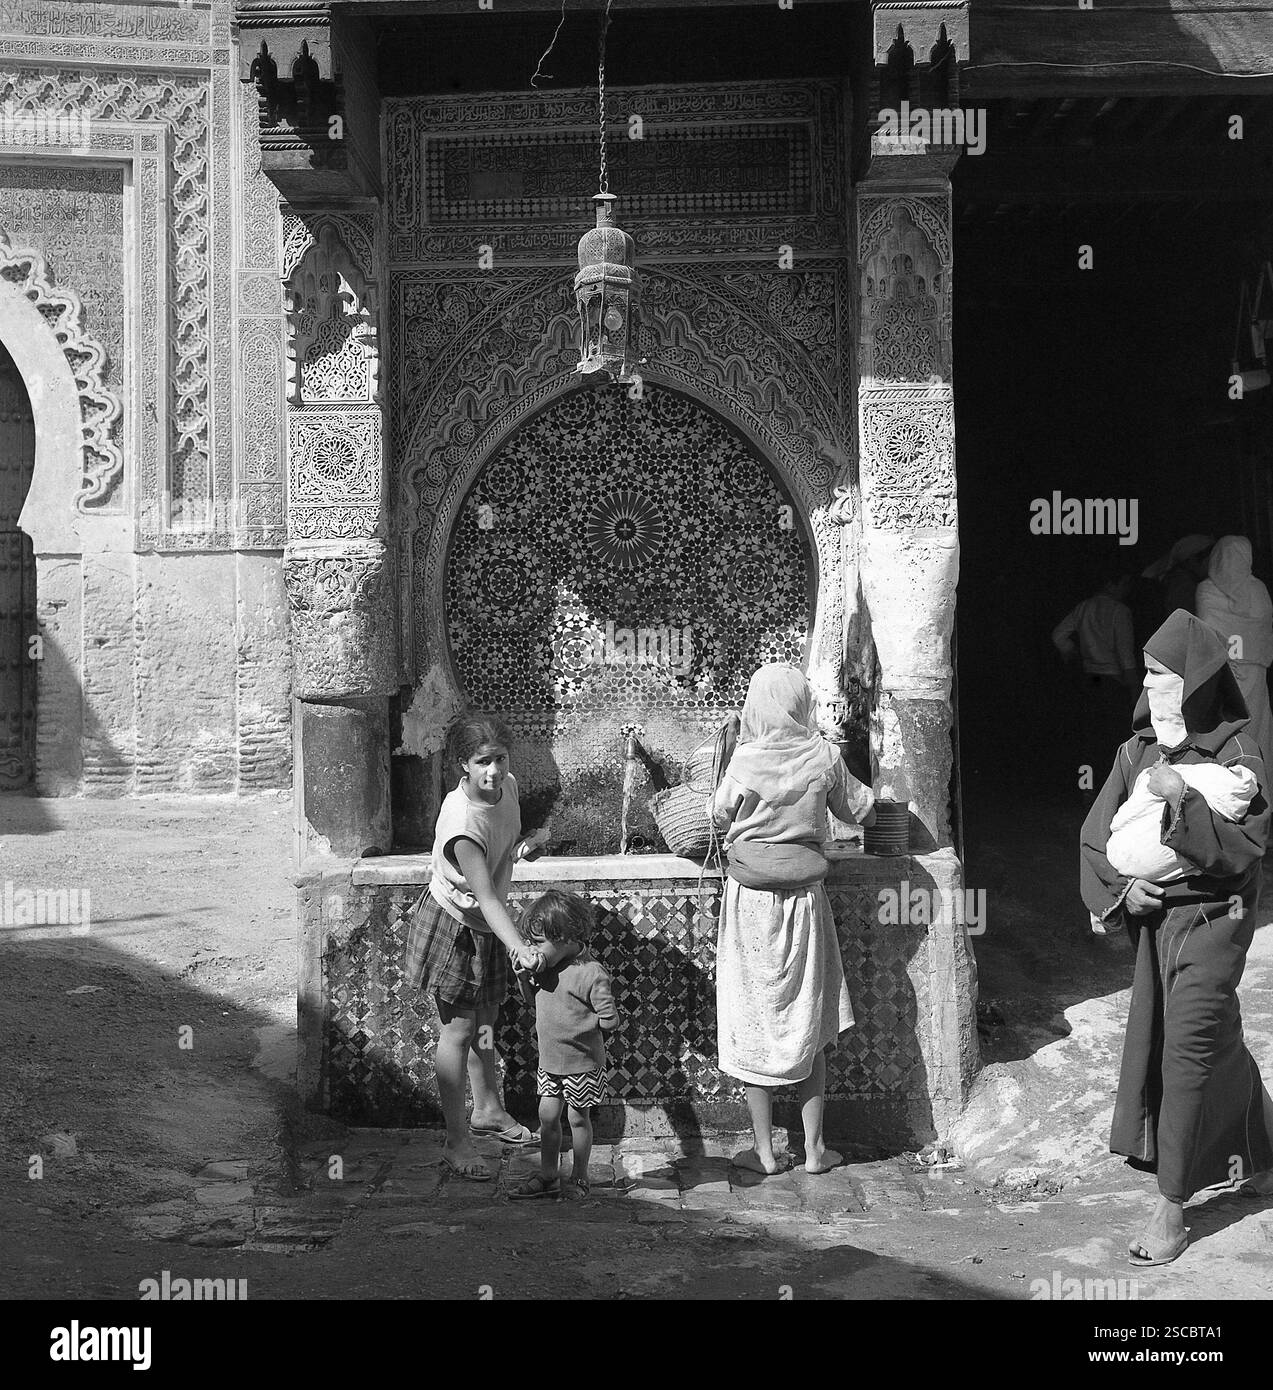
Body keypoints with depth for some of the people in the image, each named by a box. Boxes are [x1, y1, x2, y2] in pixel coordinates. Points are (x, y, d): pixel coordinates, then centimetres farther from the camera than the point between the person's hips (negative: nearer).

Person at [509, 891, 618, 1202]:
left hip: (581, 1062, -7)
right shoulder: (547, 965, 1)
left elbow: (609, 1021, -19)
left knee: (578, 1118, 7)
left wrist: (577, 1025, -9)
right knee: (547, 1115, 9)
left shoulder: (589, 973, -23)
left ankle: (579, 1179, 21)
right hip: (550, 1058, 7)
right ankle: (547, 1177, 22)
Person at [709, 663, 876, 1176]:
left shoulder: (745, 759, -13)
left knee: (753, 1022, 8)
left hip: (751, 901, -2)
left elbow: (717, 817, 1)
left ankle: (764, 1149, 13)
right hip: (804, 898, 2)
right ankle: (814, 1147, 16)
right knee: (808, 1022, 13)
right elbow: (866, 815, 5)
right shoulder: (824, 756, -7)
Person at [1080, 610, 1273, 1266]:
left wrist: (1184, 801, -30)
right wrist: (1119, 886, -11)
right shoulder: (1138, 749, 2)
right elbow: (1097, 831, 4)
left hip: (1211, 920, -6)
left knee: (1188, 1056, -6)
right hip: (1153, 917, 6)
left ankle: (1171, 1210, 3)